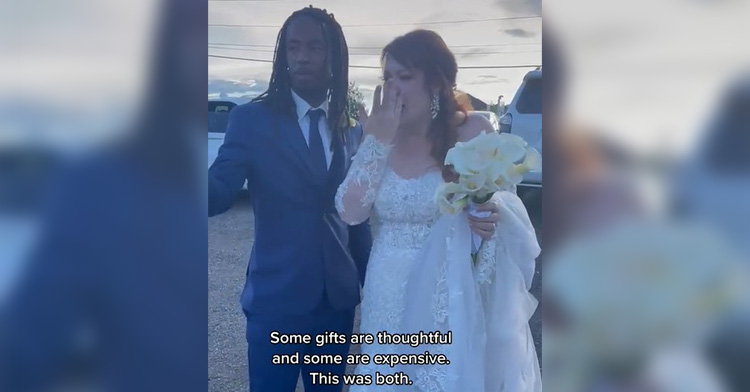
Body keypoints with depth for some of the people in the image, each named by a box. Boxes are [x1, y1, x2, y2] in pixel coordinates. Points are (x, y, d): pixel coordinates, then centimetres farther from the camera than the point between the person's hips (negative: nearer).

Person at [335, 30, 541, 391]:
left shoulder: (473, 132, -9)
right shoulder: (378, 132, 1)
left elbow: (507, 209, -1)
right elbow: (350, 212, -7)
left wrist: (492, 217, -23)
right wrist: (379, 141, -13)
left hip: (449, 303, -3)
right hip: (388, 300, 4)